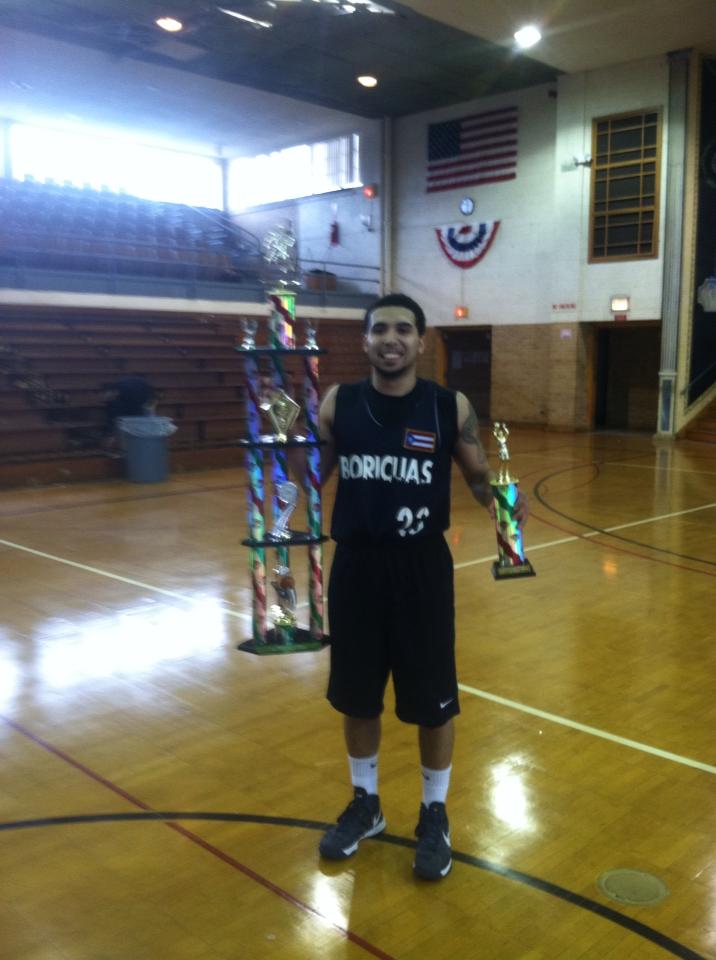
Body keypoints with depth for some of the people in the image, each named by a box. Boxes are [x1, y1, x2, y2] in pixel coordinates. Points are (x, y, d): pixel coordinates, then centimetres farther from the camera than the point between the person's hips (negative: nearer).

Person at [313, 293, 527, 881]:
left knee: (433, 702, 8)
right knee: (357, 698, 15)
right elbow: (310, 478, 7)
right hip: (356, 567, 2)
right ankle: (365, 804, 38)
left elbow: (479, 478, 3)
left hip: (422, 569, -1)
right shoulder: (337, 404, -1)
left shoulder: (451, 407, -5)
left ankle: (435, 815, 32)